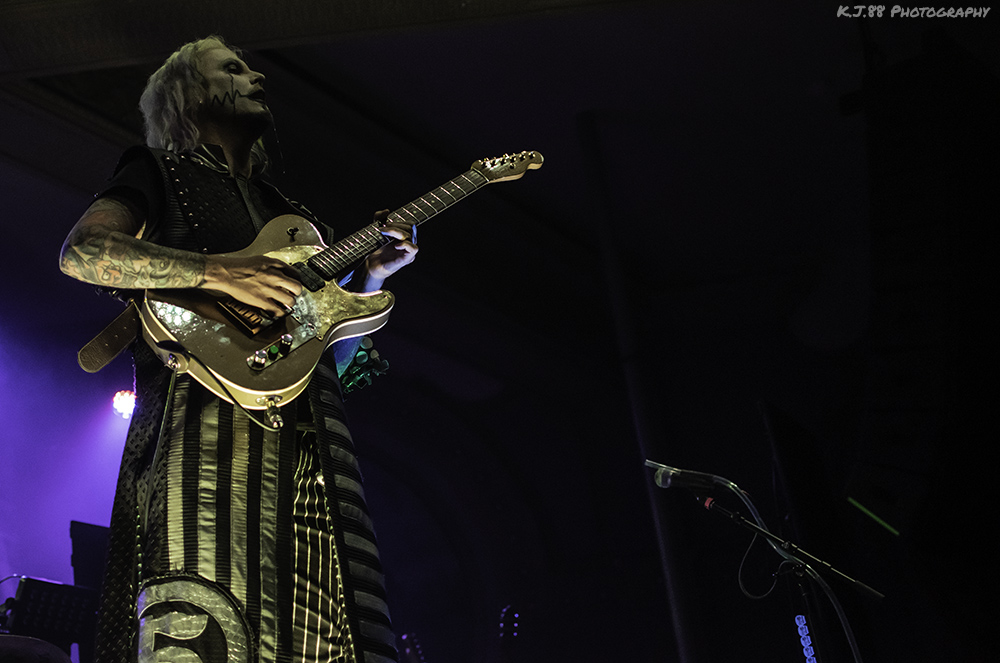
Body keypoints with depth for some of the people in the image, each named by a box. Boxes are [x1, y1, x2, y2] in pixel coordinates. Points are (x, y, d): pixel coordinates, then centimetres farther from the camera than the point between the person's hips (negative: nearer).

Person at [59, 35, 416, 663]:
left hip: (307, 432, 6)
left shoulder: (282, 209, 32)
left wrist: (372, 275, 14)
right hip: (206, 413, -5)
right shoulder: (159, 171, 16)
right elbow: (81, 252, -4)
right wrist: (219, 272, -13)